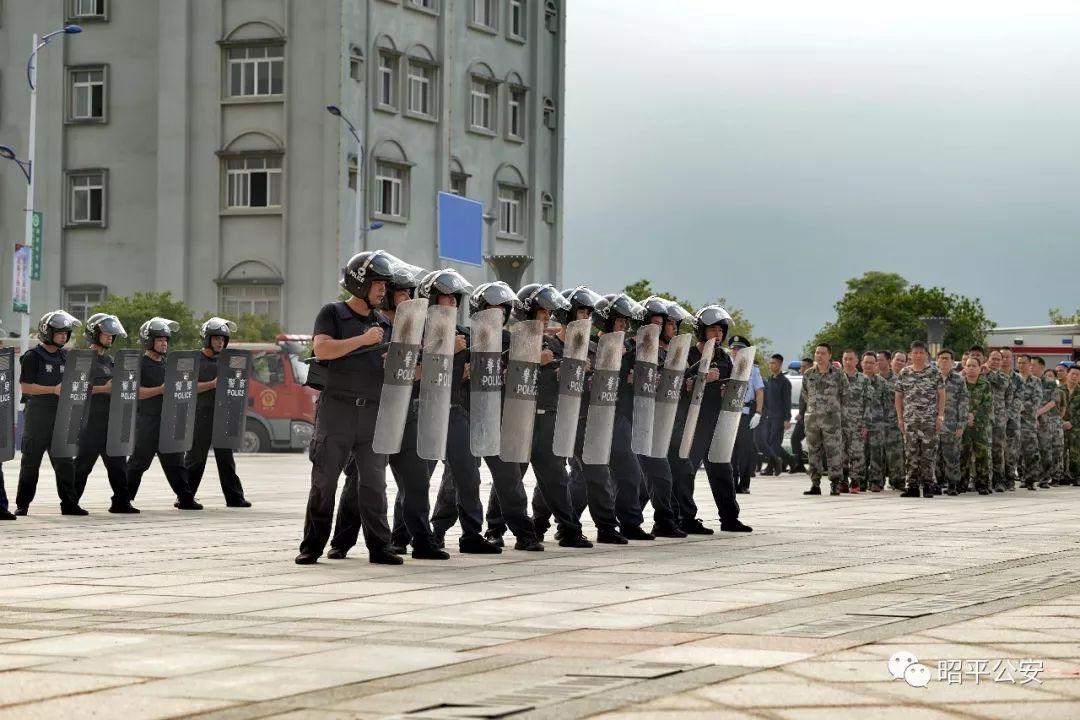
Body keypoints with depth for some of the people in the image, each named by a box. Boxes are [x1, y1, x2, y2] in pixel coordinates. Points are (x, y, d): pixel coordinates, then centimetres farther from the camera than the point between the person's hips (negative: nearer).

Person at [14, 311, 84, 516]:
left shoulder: (65, 356, 12)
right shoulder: (33, 356, -7)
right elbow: (25, 386, -12)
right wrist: (53, 389, -17)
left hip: (60, 414, 5)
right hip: (37, 414, -5)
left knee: (65, 461, 3)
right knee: (31, 461, 2)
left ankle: (69, 504, 6)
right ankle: (22, 504, 10)